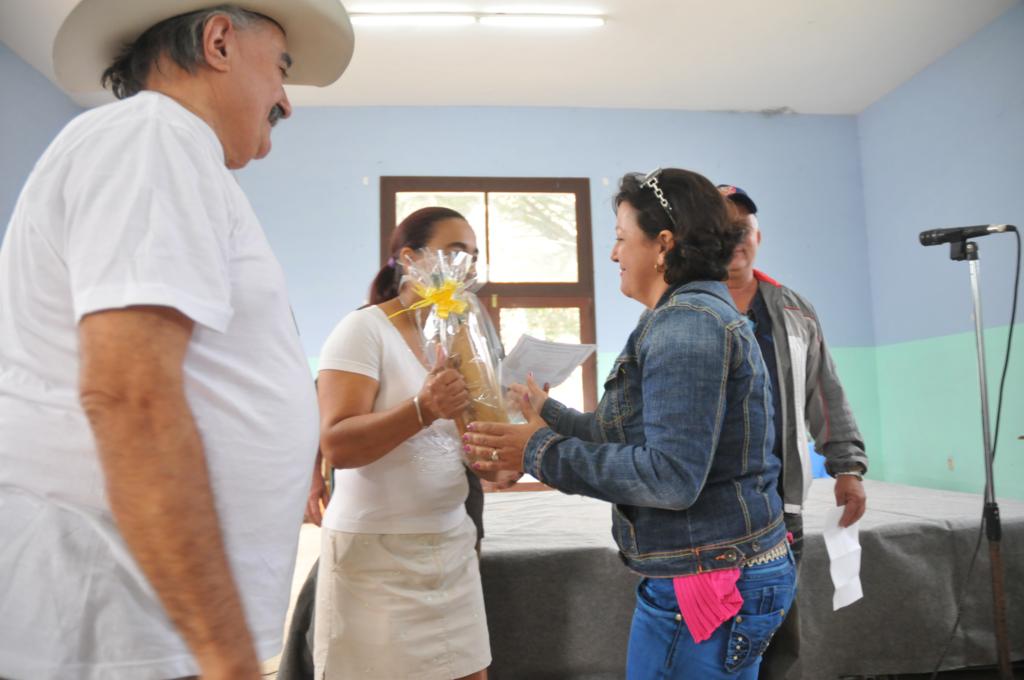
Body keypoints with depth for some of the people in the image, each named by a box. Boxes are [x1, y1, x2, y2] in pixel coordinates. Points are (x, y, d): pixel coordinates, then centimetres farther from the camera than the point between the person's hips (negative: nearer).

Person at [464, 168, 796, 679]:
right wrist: (550, 415, 20)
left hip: (705, 583, -10)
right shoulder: (701, 314, 13)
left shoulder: (685, 322, -19)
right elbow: (636, 436, 15)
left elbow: (671, 478, -26)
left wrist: (543, 452, -20)